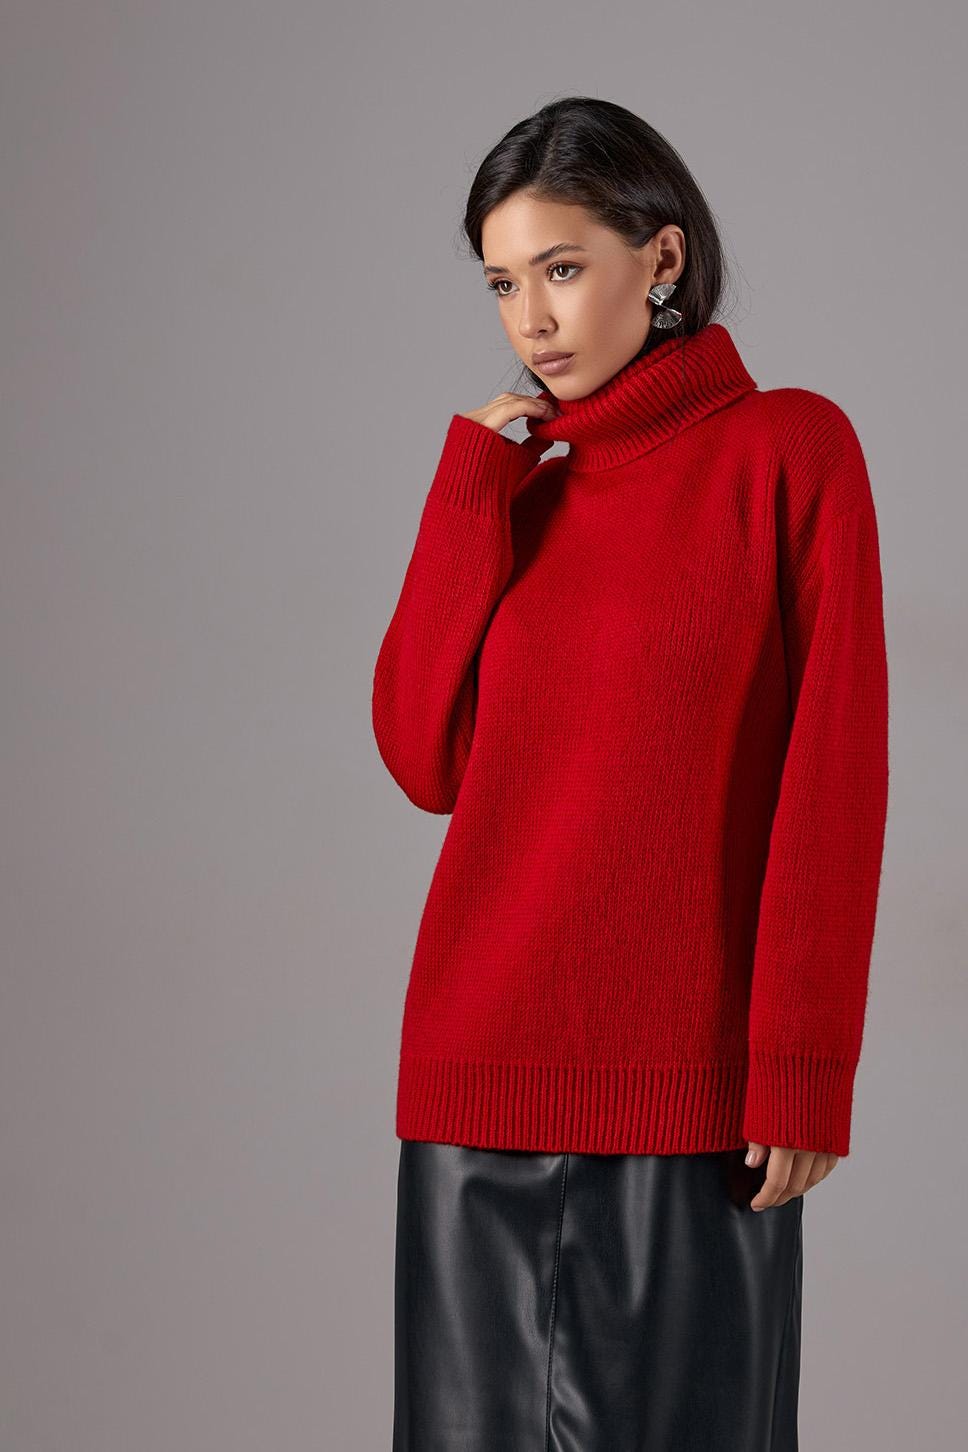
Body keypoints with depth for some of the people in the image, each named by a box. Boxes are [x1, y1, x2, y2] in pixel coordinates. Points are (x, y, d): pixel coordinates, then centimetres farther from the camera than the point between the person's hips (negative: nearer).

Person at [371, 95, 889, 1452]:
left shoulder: (788, 449, -1)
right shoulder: (513, 486, 13)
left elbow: (833, 779, -6)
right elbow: (427, 757, 1)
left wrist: (803, 1063, -11)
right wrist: (473, 495, 1)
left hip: (690, 1077, -4)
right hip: (486, 1069, 4)